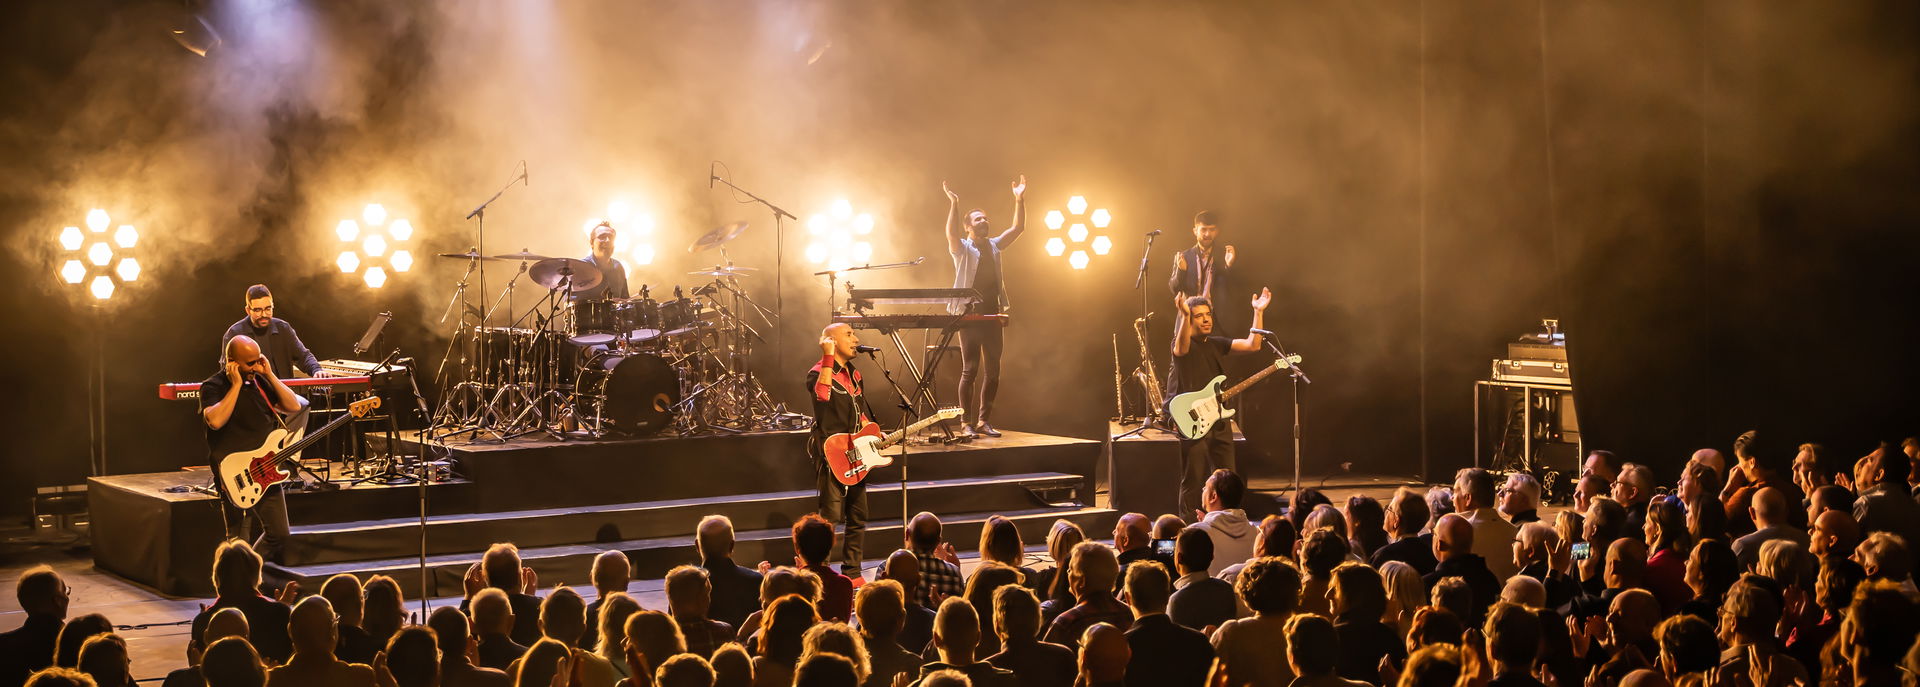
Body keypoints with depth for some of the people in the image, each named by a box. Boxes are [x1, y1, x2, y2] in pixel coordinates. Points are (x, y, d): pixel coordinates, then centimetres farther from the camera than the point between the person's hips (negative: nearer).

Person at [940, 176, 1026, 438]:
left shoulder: (995, 246, 15)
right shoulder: (962, 249, -1)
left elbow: (1018, 228, 9)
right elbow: (950, 232, -22)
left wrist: (1019, 201, 0)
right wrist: (953, 205, -32)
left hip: (992, 315, 5)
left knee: (992, 371, 4)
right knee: (970, 370, -6)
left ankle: (984, 421, 11)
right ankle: (966, 423, -3)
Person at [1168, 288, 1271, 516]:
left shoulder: (1217, 344, 13)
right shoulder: (1182, 344, -6)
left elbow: (1252, 344, 4)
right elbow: (1182, 346, -32)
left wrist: (1258, 312, -3)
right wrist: (1184, 316, -50)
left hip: (1219, 420, 6)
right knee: (1193, 481, -3)